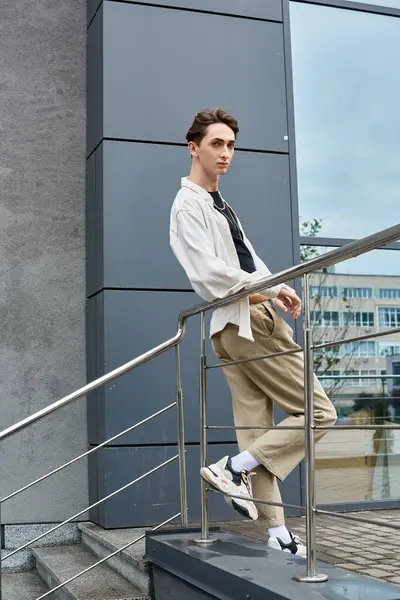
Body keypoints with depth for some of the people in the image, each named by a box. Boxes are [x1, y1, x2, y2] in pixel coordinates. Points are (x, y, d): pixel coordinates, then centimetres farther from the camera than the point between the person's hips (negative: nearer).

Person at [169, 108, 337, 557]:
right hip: (246, 323, -9)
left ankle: (277, 534, 16)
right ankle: (232, 468, -3)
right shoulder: (188, 206, -7)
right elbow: (210, 273, -18)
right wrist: (270, 289, -13)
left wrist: (276, 291, -1)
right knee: (318, 412, -4)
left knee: (256, 431, 9)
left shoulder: (220, 205, 22)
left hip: (241, 326, 9)